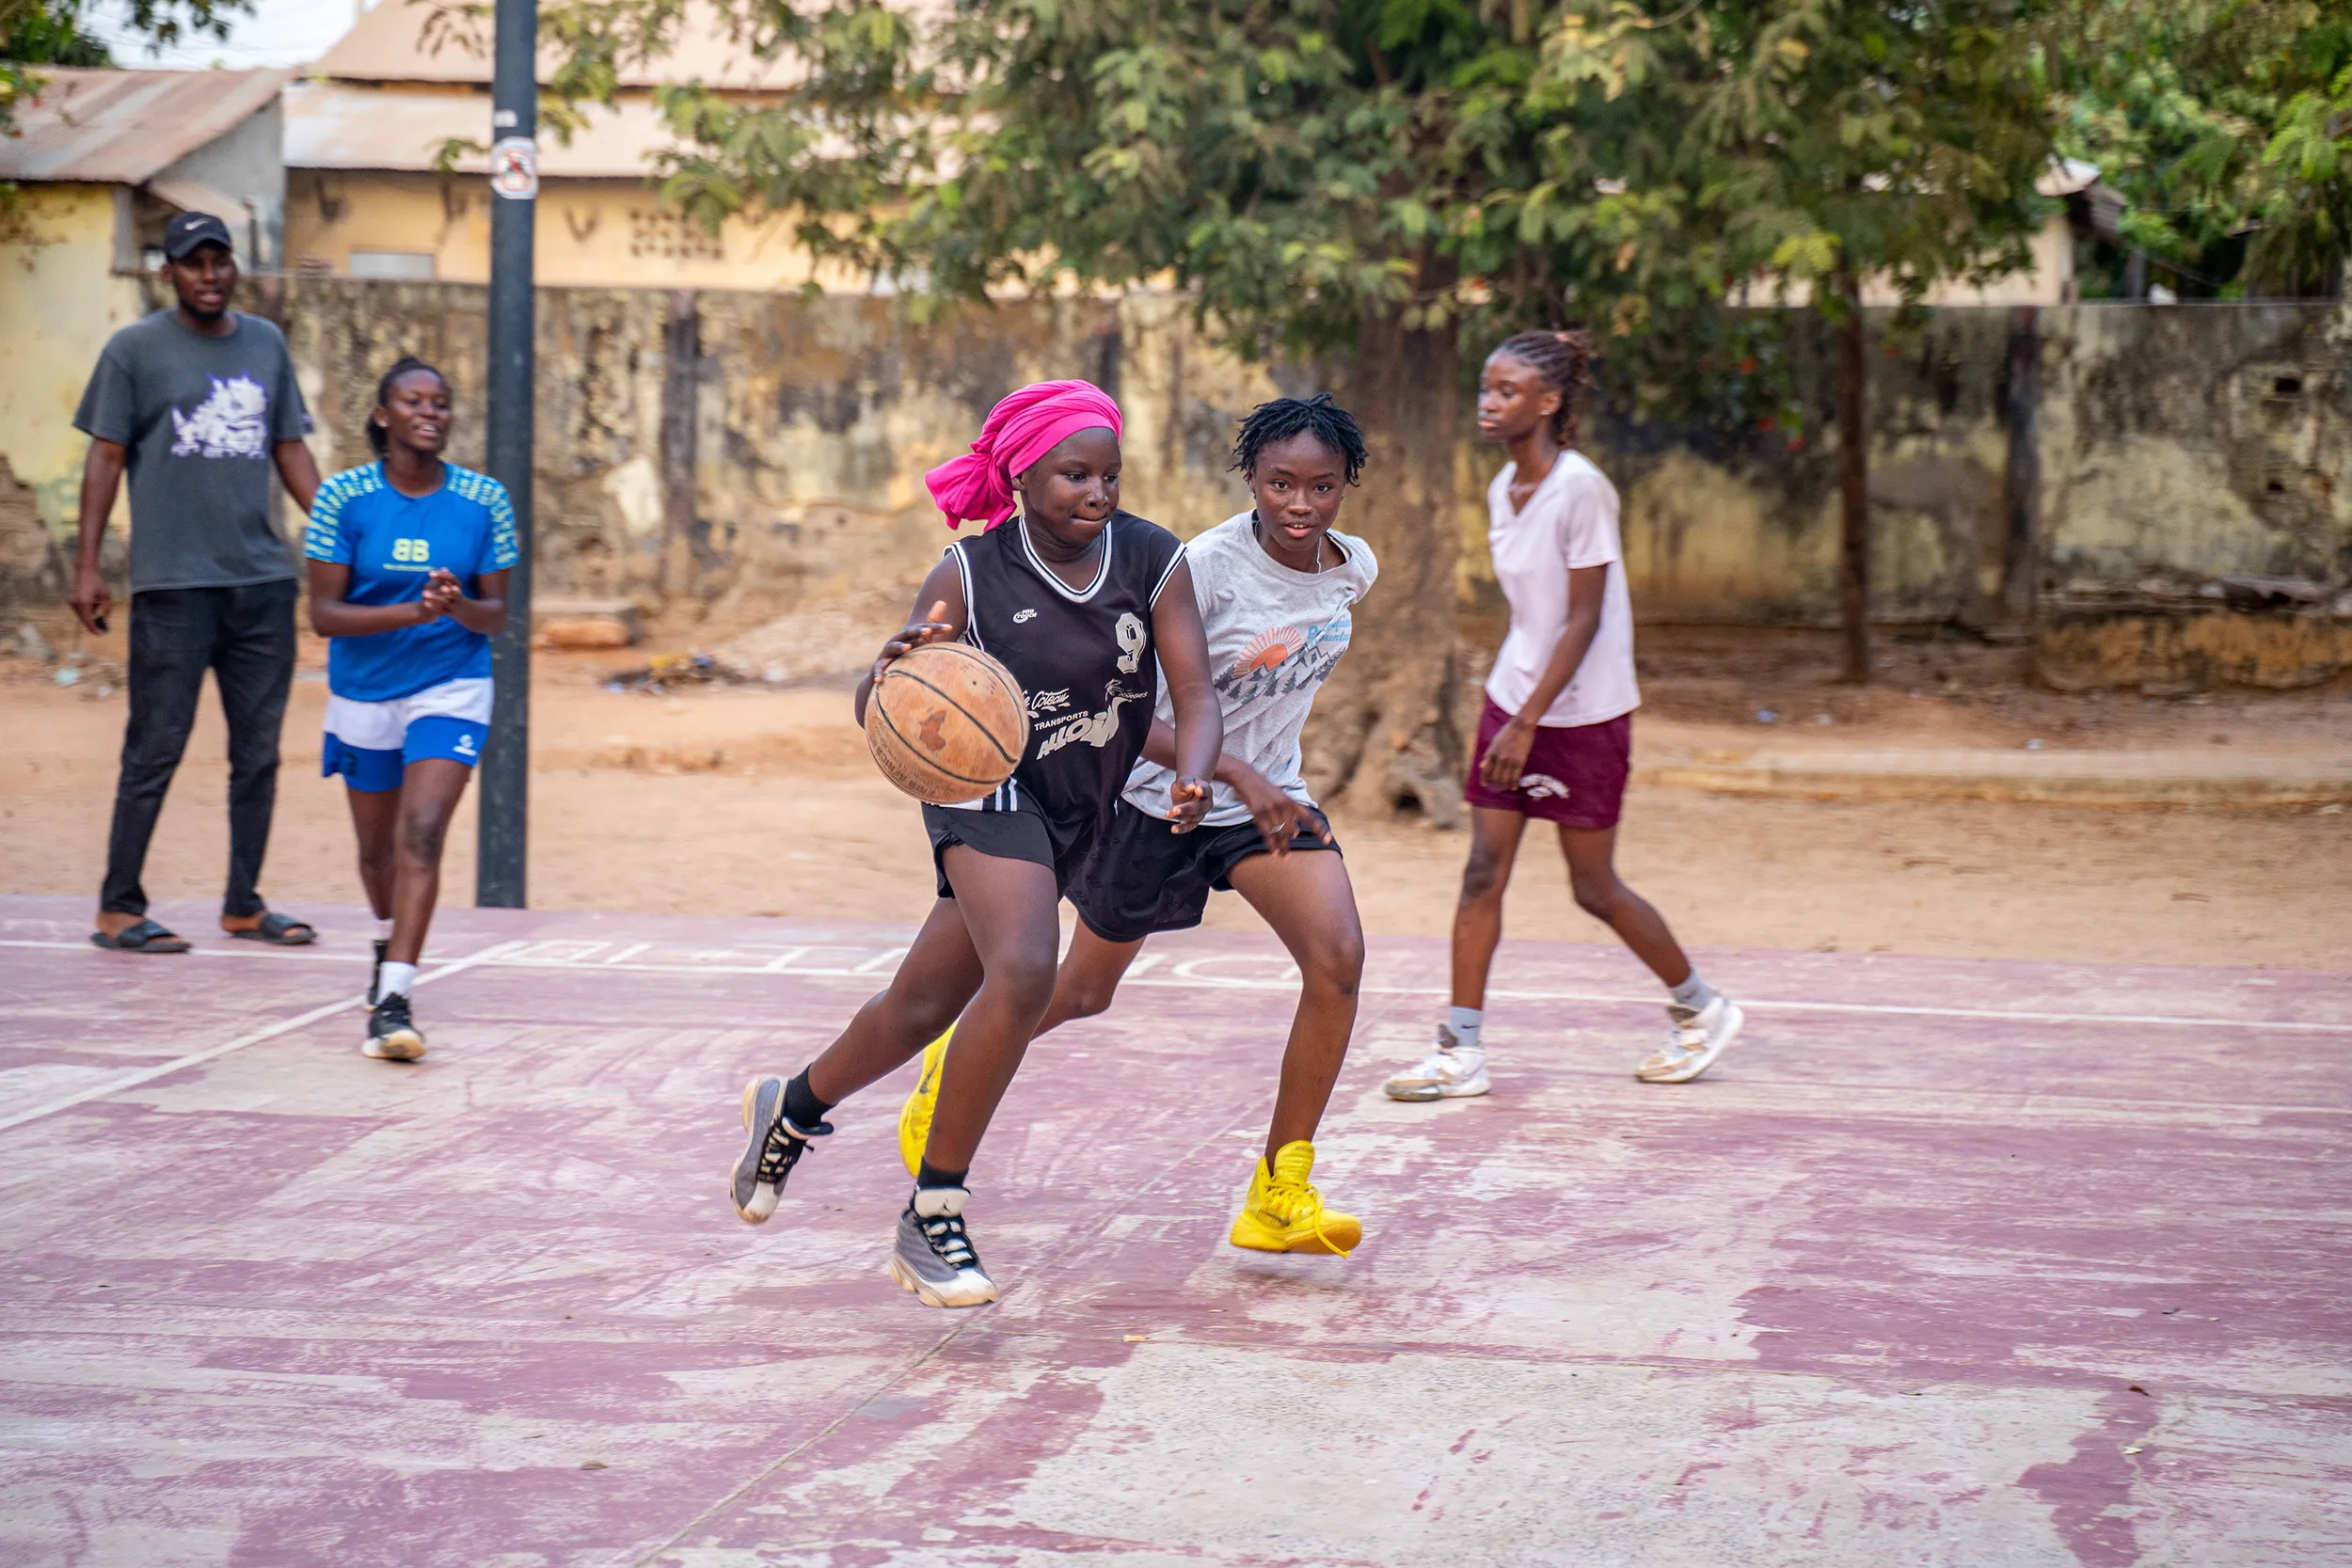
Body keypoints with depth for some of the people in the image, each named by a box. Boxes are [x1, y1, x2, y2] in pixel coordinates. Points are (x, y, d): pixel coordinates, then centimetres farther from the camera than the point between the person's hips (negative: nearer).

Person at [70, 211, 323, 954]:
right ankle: (118, 908, 5)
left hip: (263, 580, 5)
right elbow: (106, 457, 0)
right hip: (172, 583, -5)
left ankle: (244, 904, 17)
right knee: (156, 748, -3)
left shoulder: (266, 344, 13)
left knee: (258, 750, 8)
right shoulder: (135, 349, 1)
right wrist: (87, 565, -6)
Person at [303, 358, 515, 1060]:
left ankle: (393, 1000, -24)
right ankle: (388, 952, 47)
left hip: (451, 689, -1)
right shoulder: (343, 498, -10)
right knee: (377, 846, 17)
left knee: (421, 832, -19)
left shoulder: (484, 500, -6)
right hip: (364, 693, 1)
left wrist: (459, 606, -24)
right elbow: (322, 612, -12)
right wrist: (410, 613, -26)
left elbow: (497, 616, -1)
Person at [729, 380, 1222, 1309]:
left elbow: (1194, 695, -11)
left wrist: (1192, 781, -32)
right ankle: (932, 1216, -18)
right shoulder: (971, 575, -16)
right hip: (987, 788, -5)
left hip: (1076, 815, 5)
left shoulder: (1154, 561, -9)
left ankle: (791, 1110, 44)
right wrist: (894, 669, -39)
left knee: (924, 1007, 16)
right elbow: (872, 711, -14)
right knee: (1024, 973, -29)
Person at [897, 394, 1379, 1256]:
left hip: (1266, 790, 4)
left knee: (1338, 957, -21)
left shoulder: (1354, 568, -8)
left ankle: (1278, 1194, -12)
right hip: (1158, 796, -4)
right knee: (1085, 990, 14)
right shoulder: (1206, 566, -28)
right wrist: (1237, 774, -42)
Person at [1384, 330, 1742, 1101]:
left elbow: (1583, 620, -18)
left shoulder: (1581, 490, -18)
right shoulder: (1502, 490, 6)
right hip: (1514, 698, 7)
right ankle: (1460, 1051, 1)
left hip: (1583, 712, -7)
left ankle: (1701, 1009, 25)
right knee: (1483, 872, -1)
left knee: (1593, 888, 4)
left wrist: (1528, 723, -21)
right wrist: (1510, 714, 15)